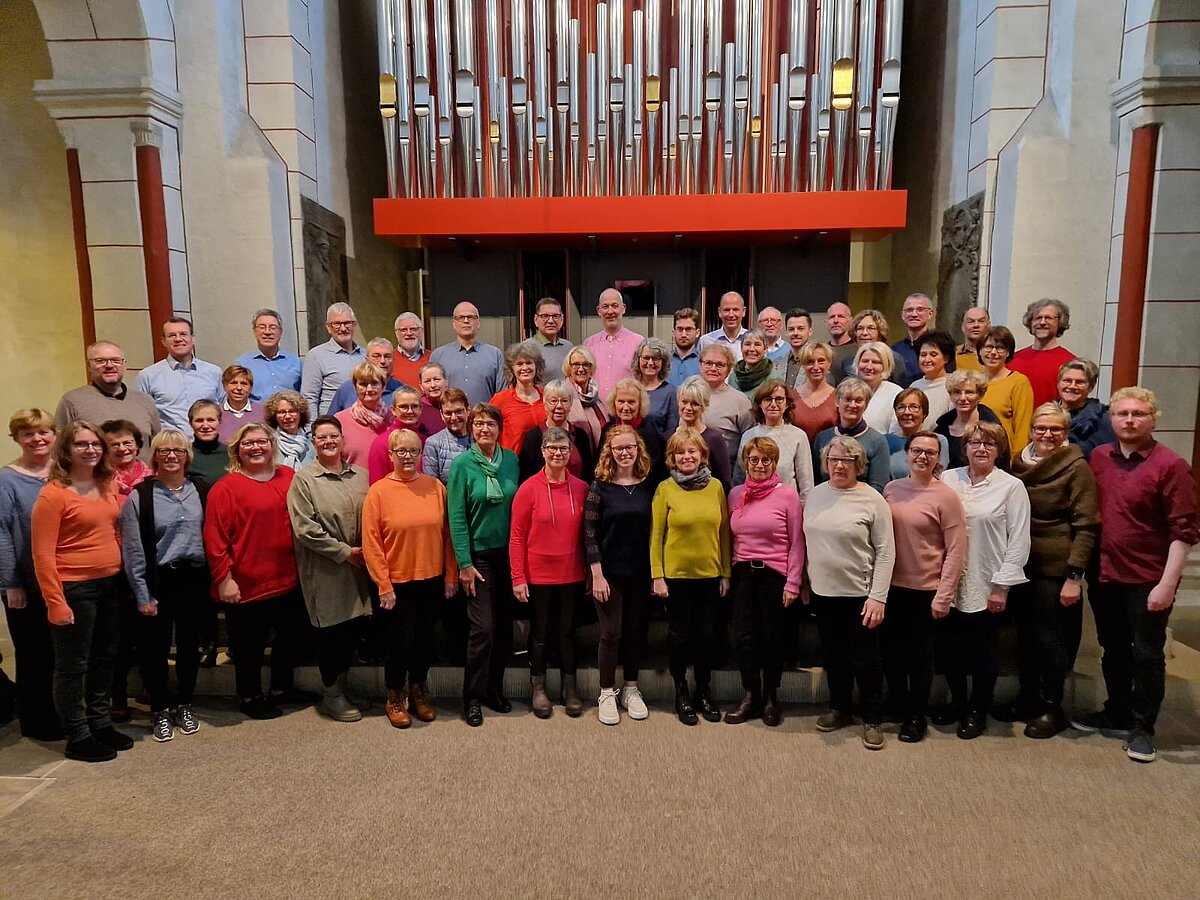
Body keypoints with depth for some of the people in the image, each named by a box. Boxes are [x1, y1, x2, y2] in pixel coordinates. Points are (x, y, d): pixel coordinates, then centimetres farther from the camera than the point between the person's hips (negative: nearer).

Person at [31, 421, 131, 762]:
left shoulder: (108, 487, 6)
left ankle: (100, 723, 33)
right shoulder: (53, 494, -12)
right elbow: (42, 554, -14)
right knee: (72, 666, 7)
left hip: (111, 584, 6)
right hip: (74, 589, -6)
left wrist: (125, 578, 9)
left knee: (104, 659, 17)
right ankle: (77, 737, 20)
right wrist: (55, 603, -17)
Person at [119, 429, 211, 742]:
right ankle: (161, 711, 25)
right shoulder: (140, 496, -4)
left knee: (190, 645, 13)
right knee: (155, 648, 7)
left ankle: (184, 705, 30)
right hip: (158, 581, -2)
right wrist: (142, 594, -8)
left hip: (195, 579, 2)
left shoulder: (202, 491, 2)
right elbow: (133, 550, -5)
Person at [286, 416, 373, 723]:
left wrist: (366, 550, -3)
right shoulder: (304, 479, -5)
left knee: (354, 626, 10)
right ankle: (332, 696, 24)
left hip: (357, 566, 4)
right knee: (331, 629, 5)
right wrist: (345, 551, -12)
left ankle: (339, 684, 32)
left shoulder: (360, 475, 8)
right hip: (323, 569, -4)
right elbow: (305, 529, -12)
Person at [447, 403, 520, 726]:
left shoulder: (511, 460, 3)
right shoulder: (462, 464, -7)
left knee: (504, 626, 9)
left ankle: (494, 689, 26)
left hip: (508, 553, 4)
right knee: (483, 628, -6)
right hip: (479, 554, -4)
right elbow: (457, 518, -8)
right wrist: (464, 563, -11)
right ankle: (472, 697, 10)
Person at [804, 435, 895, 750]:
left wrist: (878, 597, -16)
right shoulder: (815, 494, 3)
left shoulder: (872, 500, -11)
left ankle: (872, 720, 22)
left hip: (859, 594, -4)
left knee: (865, 659, 6)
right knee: (834, 654, 17)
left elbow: (886, 551, -11)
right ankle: (839, 709, 33)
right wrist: (804, 583, 11)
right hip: (822, 592, 5)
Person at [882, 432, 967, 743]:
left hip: (925, 589, -4)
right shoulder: (891, 489, 3)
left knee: (919, 654, 9)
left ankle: (917, 717, 27)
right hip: (891, 585, 4)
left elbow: (955, 551, -10)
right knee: (890, 649, 14)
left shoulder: (946, 496, -10)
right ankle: (897, 705, 36)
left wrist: (944, 596, -12)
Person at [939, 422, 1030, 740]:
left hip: (987, 585, -2)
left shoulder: (1012, 487, -5)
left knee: (982, 650, 12)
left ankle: (977, 712, 30)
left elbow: (1018, 541, -6)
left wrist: (1002, 586, -8)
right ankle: (957, 701, 35)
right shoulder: (948, 479, 2)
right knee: (950, 646, 12)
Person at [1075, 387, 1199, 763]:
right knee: (1113, 651, 18)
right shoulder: (1099, 457, 4)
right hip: (1105, 576, 5)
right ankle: (1117, 713, 36)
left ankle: (1142, 728, 23)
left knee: (1146, 656, 7)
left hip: (1148, 583, -5)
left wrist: (1167, 584, -18)